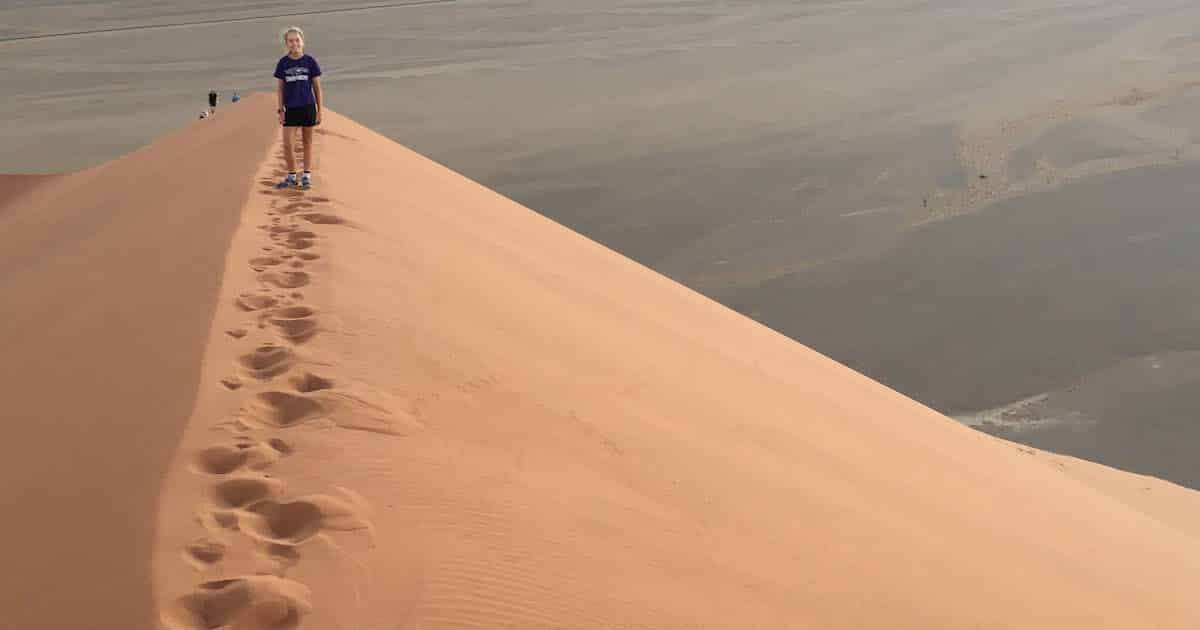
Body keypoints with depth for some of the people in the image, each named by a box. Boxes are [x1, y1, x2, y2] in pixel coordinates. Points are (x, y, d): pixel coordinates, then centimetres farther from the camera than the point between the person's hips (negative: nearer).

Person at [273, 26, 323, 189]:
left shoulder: (310, 61, -3)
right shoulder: (283, 63, 1)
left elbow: (317, 88, 2)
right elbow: (281, 89, 7)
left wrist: (320, 110, -1)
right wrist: (281, 110, 2)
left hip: (308, 107, -1)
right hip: (290, 109, 1)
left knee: (307, 142, 8)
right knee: (287, 144, -4)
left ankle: (307, 176, 16)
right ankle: (291, 176, 11)